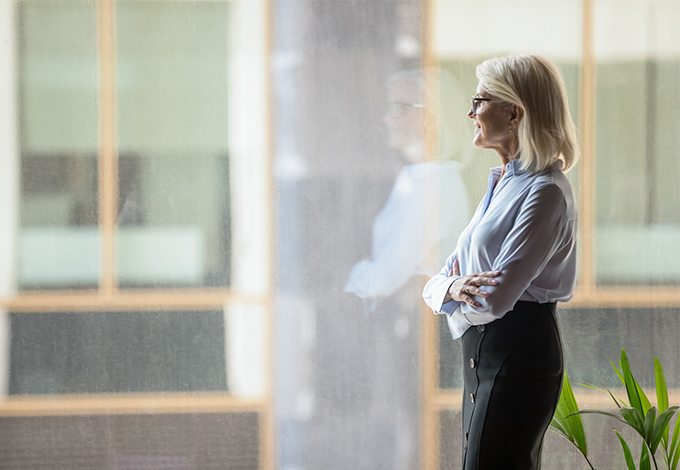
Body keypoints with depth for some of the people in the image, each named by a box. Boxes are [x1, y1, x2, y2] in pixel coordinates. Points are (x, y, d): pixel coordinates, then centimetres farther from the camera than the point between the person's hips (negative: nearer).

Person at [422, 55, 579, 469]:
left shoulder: (546, 191, -14)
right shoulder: (502, 184, 16)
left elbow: (497, 296, -20)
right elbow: (436, 284, 14)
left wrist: (459, 309, 1)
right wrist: (451, 288, -10)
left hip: (520, 354, -10)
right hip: (481, 351, 10)